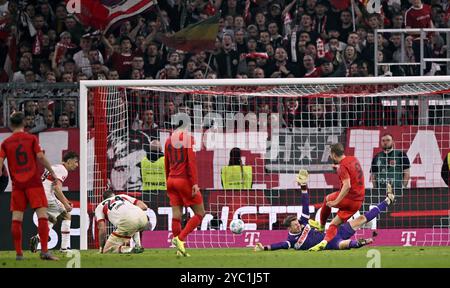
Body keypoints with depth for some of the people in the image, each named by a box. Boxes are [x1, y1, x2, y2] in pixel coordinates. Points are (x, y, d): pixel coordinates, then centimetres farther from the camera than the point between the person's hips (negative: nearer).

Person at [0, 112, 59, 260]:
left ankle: (18, 253, 3)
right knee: (42, 214, -6)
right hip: (33, 181, -2)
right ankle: (44, 251, -17)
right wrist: (52, 172, 1)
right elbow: (40, 156, -8)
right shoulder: (31, 138, 1)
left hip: (17, 184, 3)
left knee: (16, 218, 5)